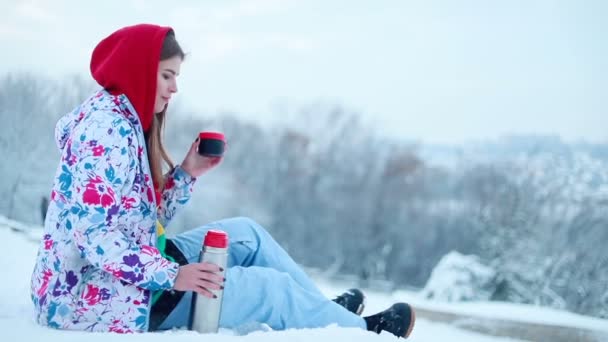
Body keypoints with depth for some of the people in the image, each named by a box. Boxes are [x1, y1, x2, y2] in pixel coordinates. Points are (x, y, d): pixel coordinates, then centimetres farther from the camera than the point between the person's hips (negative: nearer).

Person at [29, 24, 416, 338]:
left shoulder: (125, 121, 12)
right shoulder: (107, 128, -20)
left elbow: (147, 221, 11)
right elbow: (92, 235, -26)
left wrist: (188, 172, 0)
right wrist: (173, 275, -26)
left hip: (121, 276, 10)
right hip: (96, 298, -10)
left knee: (244, 233, 15)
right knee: (267, 286, -2)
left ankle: (327, 310, 26)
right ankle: (362, 328, 20)